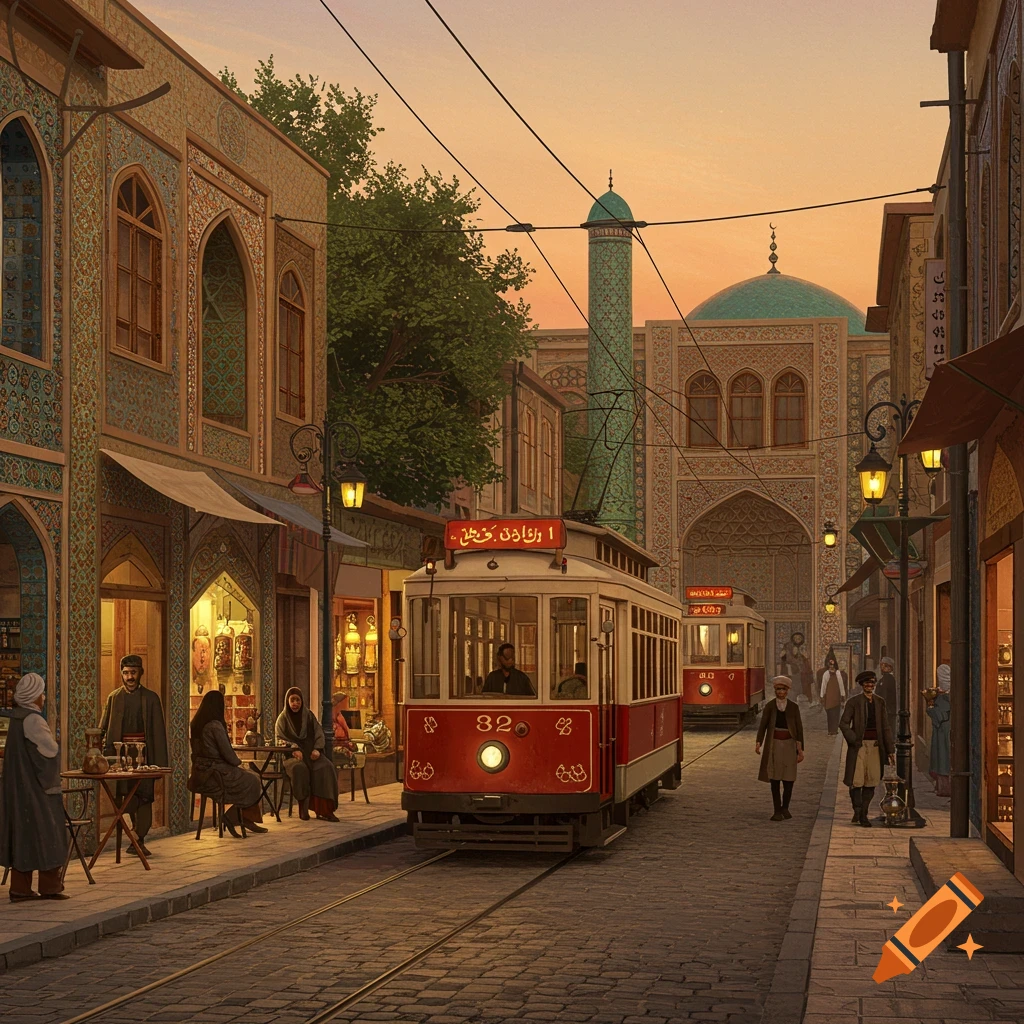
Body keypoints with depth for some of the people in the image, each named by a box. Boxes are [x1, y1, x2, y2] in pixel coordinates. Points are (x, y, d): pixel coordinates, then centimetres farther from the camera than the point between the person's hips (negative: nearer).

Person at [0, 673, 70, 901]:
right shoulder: (33, 720, -18)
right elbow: (52, 749, -16)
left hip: (18, 787, 9)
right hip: (38, 787, -9)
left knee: (23, 836, 9)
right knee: (45, 835, 0)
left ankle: (20, 888, 10)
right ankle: (50, 887, 4)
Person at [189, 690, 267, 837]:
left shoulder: (196, 723, 7)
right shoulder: (215, 725, -19)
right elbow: (226, 752, -16)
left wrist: (234, 760, 17)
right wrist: (238, 762, 6)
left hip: (200, 772, 8)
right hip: (215, 773, -8)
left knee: (248, 777, 20)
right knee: (253, 781, 10)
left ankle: (248, 821, 19)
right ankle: (232, 817, 13)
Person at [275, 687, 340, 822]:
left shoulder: (309, 715, 11)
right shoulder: (282, 718, 6)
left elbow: (319, 734, 6)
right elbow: (280, 739, -2)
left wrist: (317, 749, -14)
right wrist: (293, 749, -21)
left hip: (311, 753, 3)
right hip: (291, 755, -2)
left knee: (326, 767, -29)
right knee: (299, 768, -38)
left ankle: (324, 809, -29)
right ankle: (303, 808, -28)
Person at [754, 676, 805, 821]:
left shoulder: (793, 707, 3)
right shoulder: (769, 706, 1)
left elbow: (799, 728, 3)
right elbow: (763, 725, -4)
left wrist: (800, 749, 0)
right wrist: (758, 743, -18)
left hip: (789, 744, 1)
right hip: (774, 744, -1)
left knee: (789, 779, 0)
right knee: (775, 778, -1)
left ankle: (785, 807, 20)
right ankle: (777, 811, 5)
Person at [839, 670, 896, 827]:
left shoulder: (880, 702, 10)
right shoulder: (853, 702, -2)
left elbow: (885, 727, 11)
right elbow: (843, 723, -3)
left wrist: (890, 749, 8)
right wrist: (854, 740, -13)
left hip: (875, 745, 3)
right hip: (858, 746, -3)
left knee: (871, 781, 3)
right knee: (856, 780, -9)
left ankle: (863, 815, 13)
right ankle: (857, 810, 9)